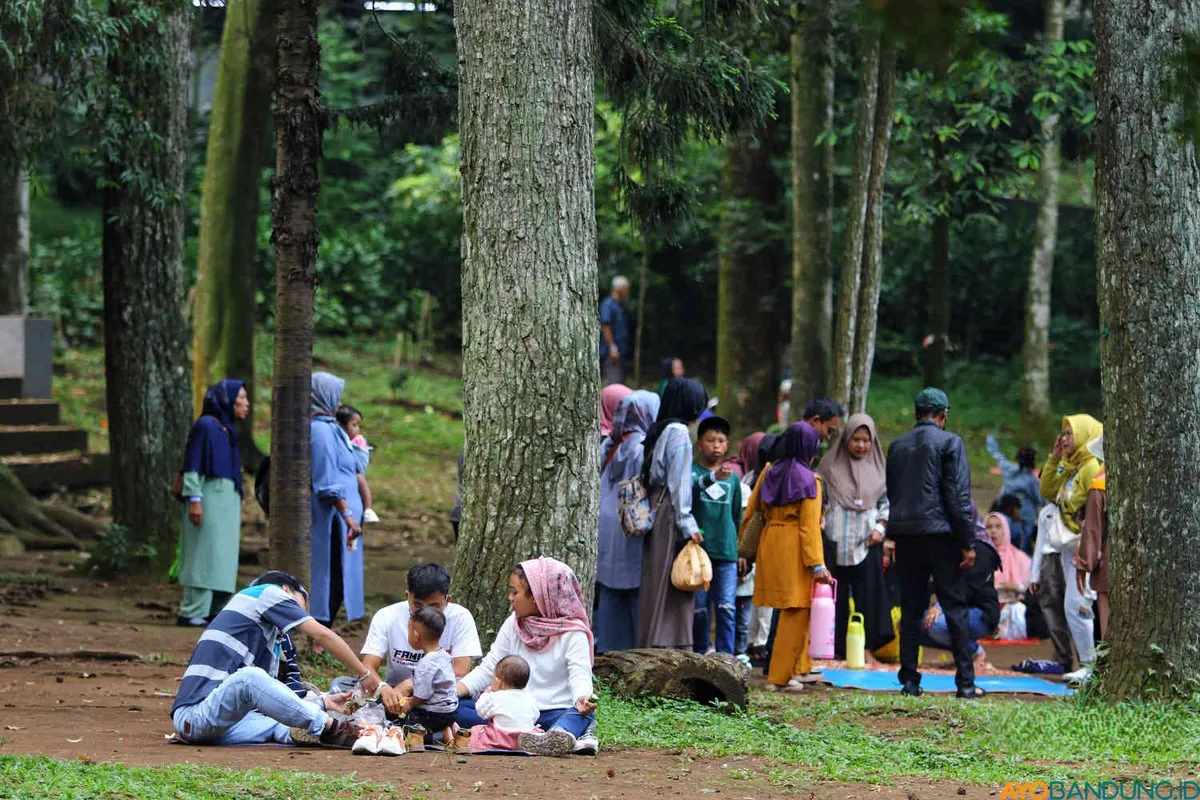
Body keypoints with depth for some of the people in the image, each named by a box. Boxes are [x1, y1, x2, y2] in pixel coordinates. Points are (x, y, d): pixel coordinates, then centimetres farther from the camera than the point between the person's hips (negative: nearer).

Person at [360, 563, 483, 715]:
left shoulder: (460, 618, -10)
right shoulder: (386, 617, -7)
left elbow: (460, 672, -17)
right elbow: (368, 669, -14)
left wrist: (411, 684, -27)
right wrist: (384, 689, -38)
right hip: (394, 697, 1)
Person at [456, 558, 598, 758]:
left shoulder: (572, 633, -4)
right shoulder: (513, 625, 11)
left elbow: (580, 674, -16)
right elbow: (488, 669, 12)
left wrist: (582, 699, -40)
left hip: (556, 712, -5)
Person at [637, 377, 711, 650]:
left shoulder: (658, 431, 15)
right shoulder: (678, 432, -11)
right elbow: (679, 483, -15)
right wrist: (688, 524, -14)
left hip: (655, 512, 9)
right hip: (671, 515, -9)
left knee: (656, 584, 9)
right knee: (673, 585, -7)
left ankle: (650, 643, 11)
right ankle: (672, 644, -8)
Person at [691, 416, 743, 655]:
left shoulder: (733, 477, 12)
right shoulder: (692, 471, 1)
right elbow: (690, 488, -23)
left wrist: (740, 551, 20)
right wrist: (714, 477, -41)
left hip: (726, 554, 2)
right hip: (699, 550, -2)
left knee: (726, 608, -5)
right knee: (700, 609, 3)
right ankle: (700, 653, 16)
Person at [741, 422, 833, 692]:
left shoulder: (769, 474, 10)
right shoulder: (808, 479, -8)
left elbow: (751, 513, 11)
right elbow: (810, 525, -13)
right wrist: (817, 564, -14)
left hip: (769, 545, 7)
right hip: (795, 549, -7)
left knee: (796, 610, 19)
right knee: (796, 611, -3)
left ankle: (798, 668, 25)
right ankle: (780, 677, -5)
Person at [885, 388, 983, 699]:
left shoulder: (897, 446, 11)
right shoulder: (949, 443, -5)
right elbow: (959, 495, -10)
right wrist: (968, 542, -7)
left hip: (905, 534, 4)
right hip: (941, 533, -4)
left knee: (911, 609, 9)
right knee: (955, 608, -1)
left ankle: (910, 680, 6)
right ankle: (965, 682, -4)